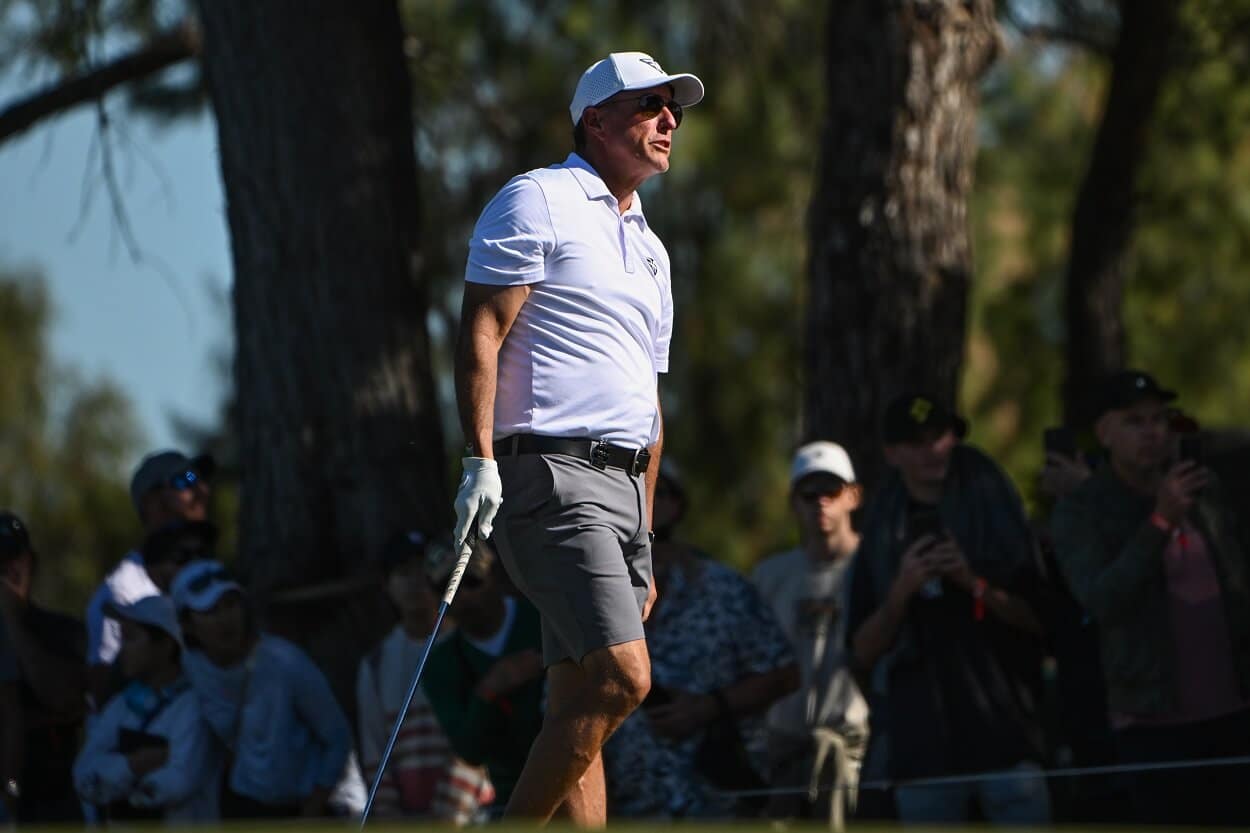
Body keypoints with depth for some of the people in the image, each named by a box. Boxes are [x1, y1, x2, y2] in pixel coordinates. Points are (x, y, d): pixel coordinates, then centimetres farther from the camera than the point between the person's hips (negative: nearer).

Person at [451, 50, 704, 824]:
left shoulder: (650, 249, 25)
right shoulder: (537, 201, -1)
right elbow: (481, 333, -9)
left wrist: (644, 548, 23)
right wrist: (480, 458, -20)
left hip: (624, 489, 8)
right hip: (552, 476, -8)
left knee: (583, 704, 4)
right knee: (619, 678, -19)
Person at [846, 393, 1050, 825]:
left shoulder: (991, 510, 7)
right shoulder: (884, 535, 12)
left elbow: (1038, 619, 4)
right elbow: (863, 652, 8)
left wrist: (975, 584, -12)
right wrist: (901, 591, -8)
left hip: (1005, 733, -2)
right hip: (922, 745, 2)